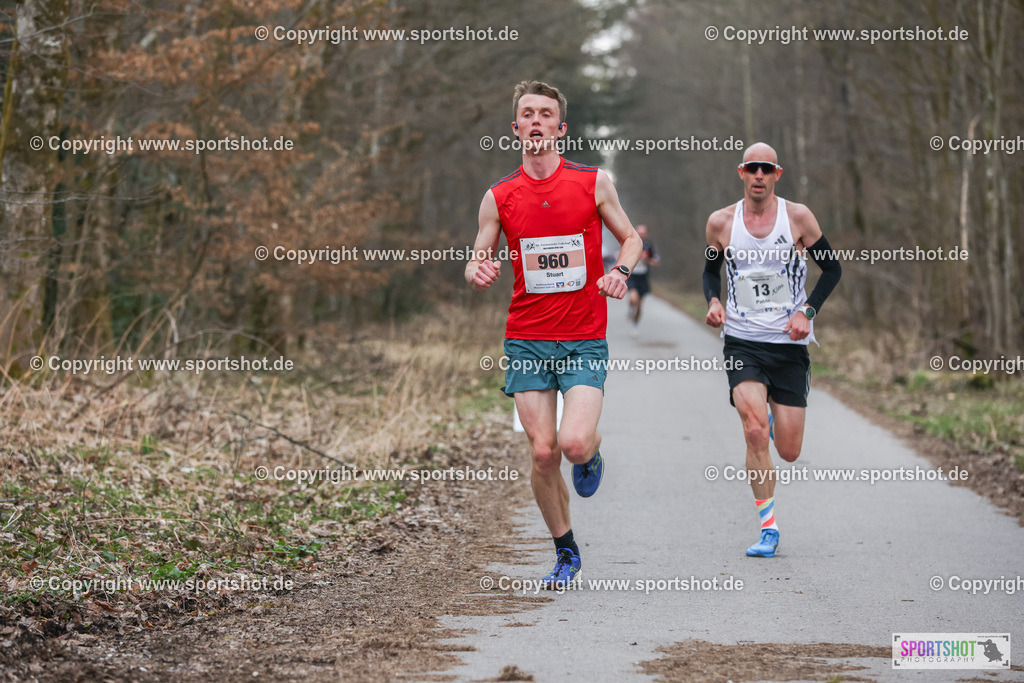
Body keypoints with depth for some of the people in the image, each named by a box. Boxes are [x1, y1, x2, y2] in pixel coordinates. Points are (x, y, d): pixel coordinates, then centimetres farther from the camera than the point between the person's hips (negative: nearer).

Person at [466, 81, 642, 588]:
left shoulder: (594, 182, 1)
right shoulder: (499, 197, 4)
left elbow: (629, 237, 13)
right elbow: (476, 265, 10)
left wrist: (622, 270, -8)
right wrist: (477, 273, -14)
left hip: (584, 340, -1)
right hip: (526, 340, 1)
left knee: (574, 443, -18)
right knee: (543, 453, -4)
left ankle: (592, 452, 21)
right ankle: (565, 552, 16)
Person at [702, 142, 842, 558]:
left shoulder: (797, 217, -3)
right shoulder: (721, 222, 1)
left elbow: (831, 268, 6)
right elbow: (711, 269, 19)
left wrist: (807, 311, -8)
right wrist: (713, 301, -2)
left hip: (789, 345, 0)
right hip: (742, 343, 0)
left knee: (789, 452, 1)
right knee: (755, 430, -22)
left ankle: (774, 422, 40)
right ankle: (768, 528, -11)